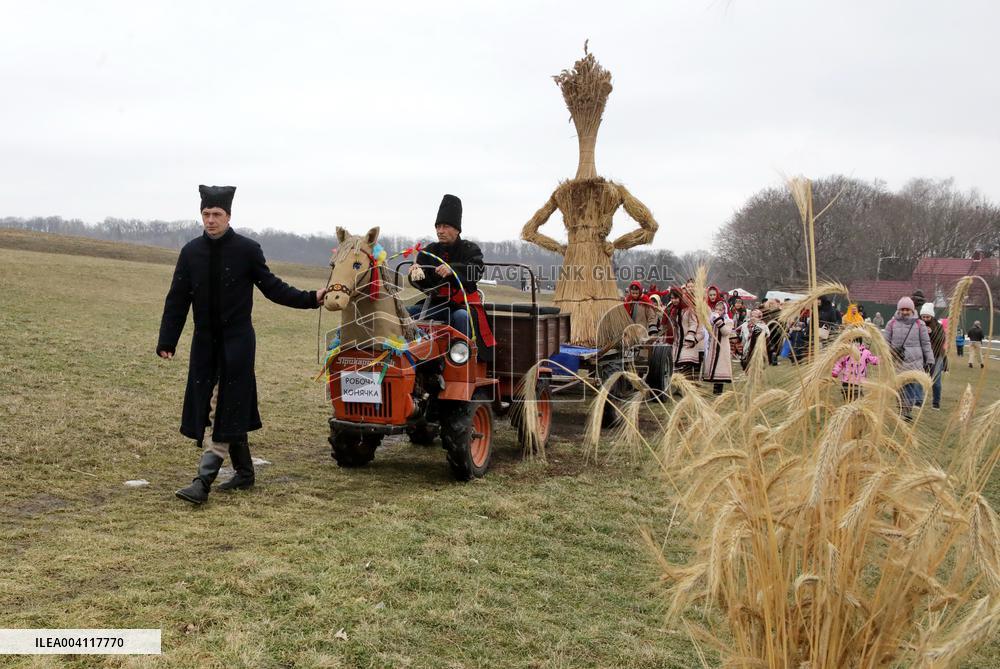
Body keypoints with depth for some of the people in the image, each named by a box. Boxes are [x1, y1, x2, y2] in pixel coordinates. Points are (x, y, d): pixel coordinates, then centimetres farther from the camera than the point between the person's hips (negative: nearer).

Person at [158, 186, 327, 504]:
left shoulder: (247, 249, -5)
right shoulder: (191, 251, 4)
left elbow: (271, 287, 2)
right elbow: (177, 299, 5)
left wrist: (310, 298, -8)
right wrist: (167, 341, 0)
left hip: (237, 339, -4)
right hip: (205, 339, 5)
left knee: (228, 409, -8)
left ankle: (203, 482, -10)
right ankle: (244, 472, 25)